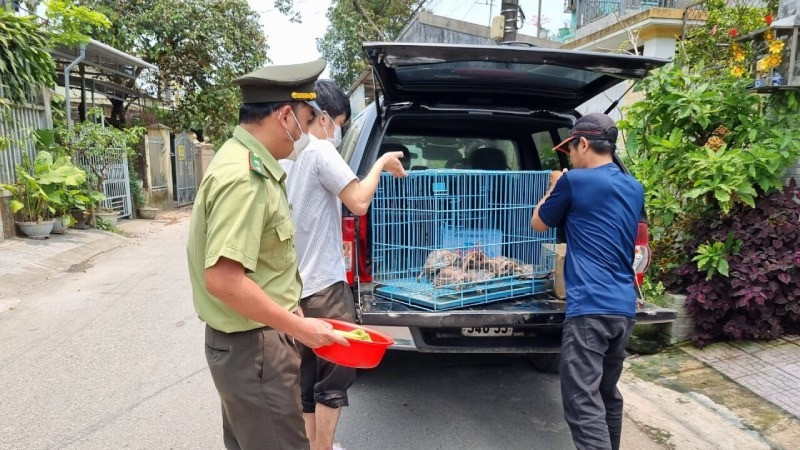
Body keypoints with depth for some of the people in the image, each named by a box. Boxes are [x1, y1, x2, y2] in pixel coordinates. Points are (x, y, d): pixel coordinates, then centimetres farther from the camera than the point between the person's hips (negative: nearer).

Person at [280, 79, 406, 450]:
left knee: (306, 375, 17)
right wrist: (381, 163, -6)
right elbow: (359, 202, -20)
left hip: (293, 284, 9)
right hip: (323, 285, -9)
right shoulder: (320, 150, -15)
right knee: (335, 374, 5)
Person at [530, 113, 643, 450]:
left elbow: (538, 224, 8)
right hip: (624, 307, 8)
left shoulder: (575, 181, -6)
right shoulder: (634, 189, 15)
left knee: (583, 405, -9)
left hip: (590, 308, -8)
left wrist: (555, 187, 24)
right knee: (607, 394, 21)